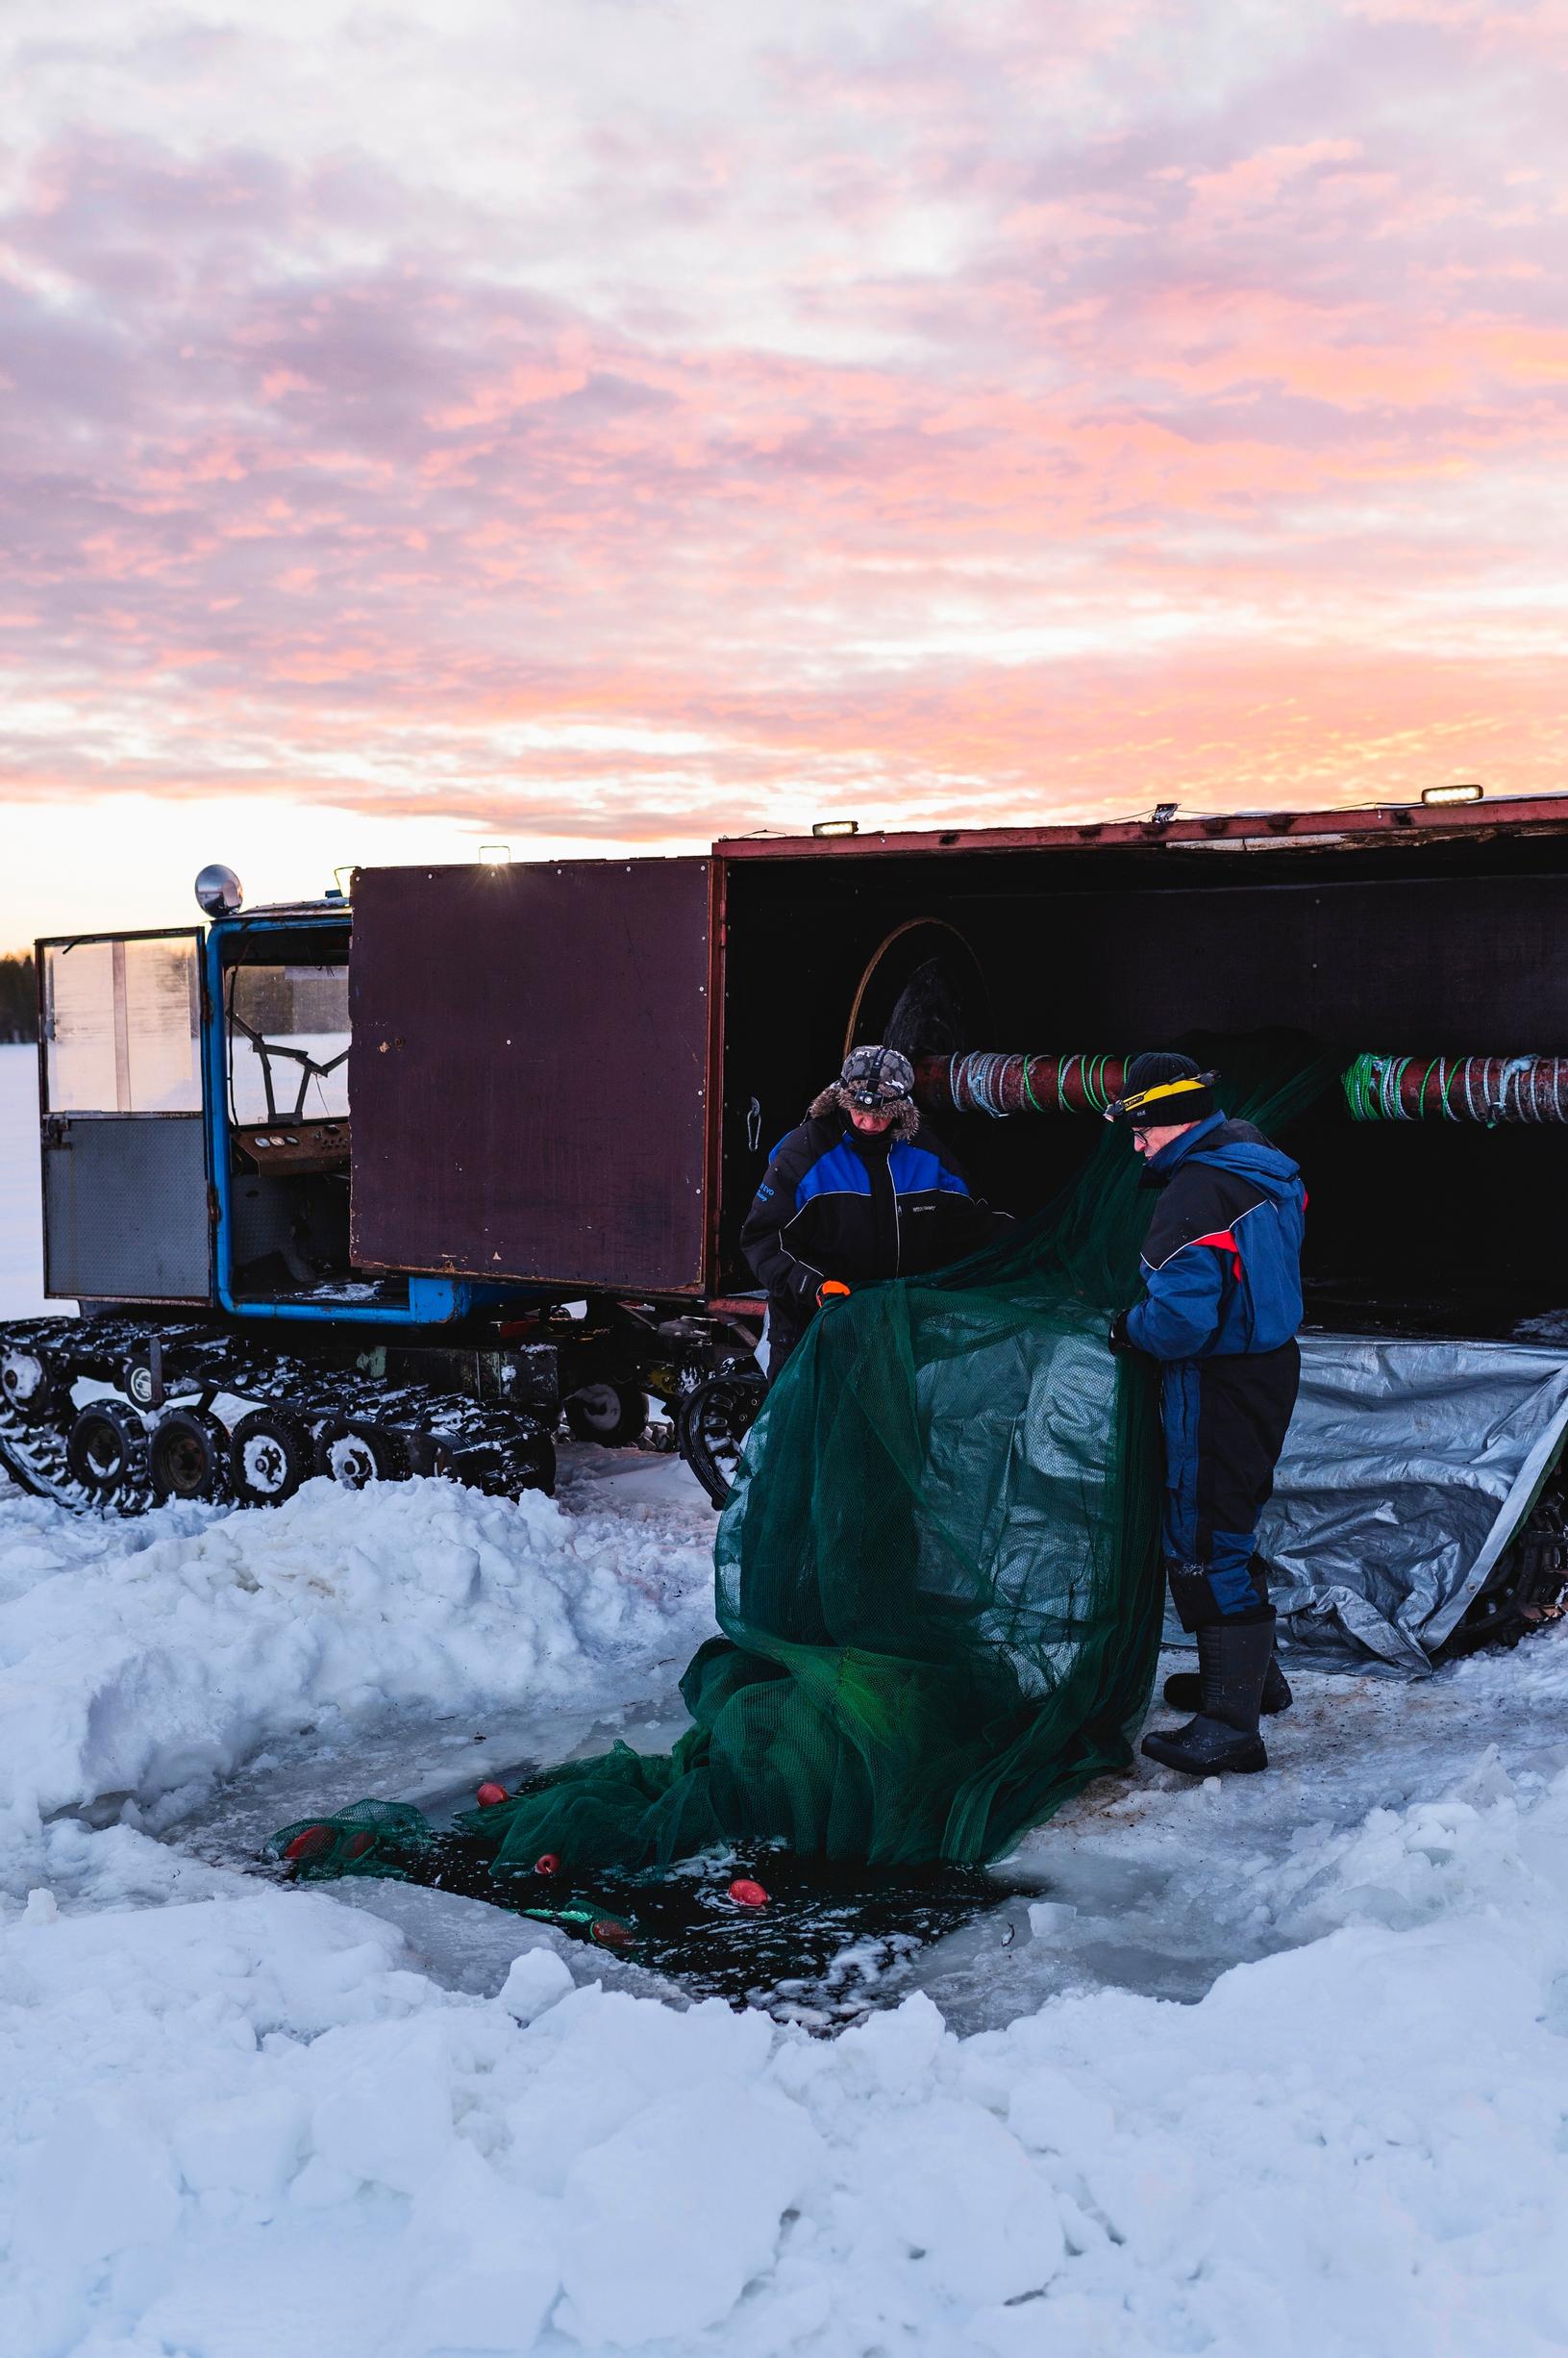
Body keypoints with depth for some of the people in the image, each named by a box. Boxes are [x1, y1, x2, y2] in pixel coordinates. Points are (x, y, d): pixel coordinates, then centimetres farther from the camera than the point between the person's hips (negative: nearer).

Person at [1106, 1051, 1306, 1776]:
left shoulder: (1195, 1194, -24)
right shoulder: (1264, 1166, 7)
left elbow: (1182, 1317, -31)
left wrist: (1130, 1327, -11)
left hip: (1217, 1389, -10)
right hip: (1270, 1366, 10)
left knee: (1205, 1543, -4)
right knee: (1227, 1527, 23)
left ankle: (1231, 1725, -2)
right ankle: (1254, 1675, 37)